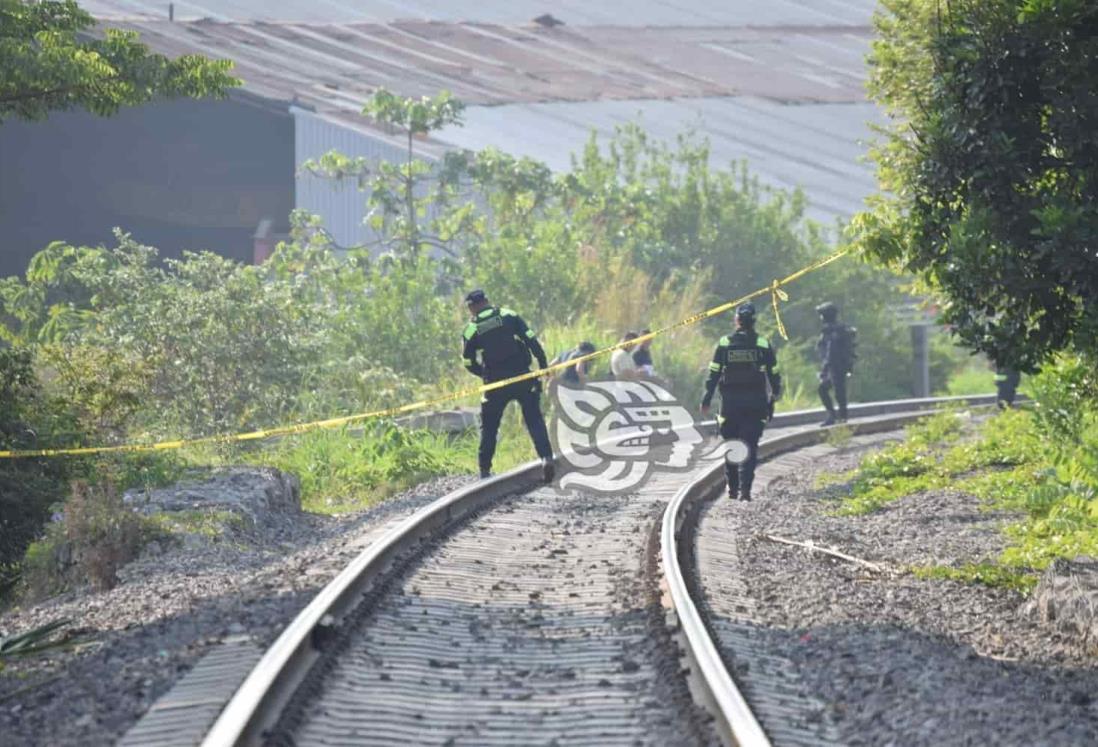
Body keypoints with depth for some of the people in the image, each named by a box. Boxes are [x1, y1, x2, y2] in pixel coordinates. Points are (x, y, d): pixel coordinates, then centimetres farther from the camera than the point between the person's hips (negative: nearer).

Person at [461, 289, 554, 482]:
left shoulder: (470, 330, 0)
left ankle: (485, 469, 15)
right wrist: (543, 364, 1)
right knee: (534, 419, 6)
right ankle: (546, 457, -12)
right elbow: (531, 340, -4)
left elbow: (469, 364, 6)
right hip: (522, 378, 0)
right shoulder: (508, 316, 0)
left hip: (496, 384, 0)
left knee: (489, 426, 15)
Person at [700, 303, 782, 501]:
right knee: (750, 445, -1)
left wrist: (706, 399, 3)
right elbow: (774, 373, 4)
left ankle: (732, 487, 16)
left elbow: (713, 374, -1)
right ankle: (745, 488, -11)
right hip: (755, 401, -1)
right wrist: (775, 394, 18)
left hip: (730, 401, 1)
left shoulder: (724, 344, 0)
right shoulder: (763, 344, -1)